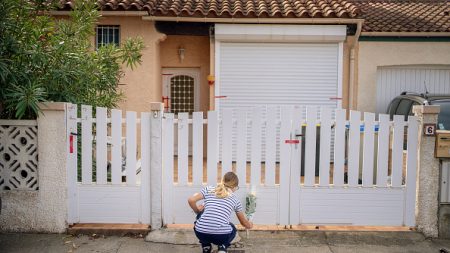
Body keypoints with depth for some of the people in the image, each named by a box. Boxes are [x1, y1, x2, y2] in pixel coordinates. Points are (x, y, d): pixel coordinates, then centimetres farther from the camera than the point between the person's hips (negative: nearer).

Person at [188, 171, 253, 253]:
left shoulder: (209, 189, 14)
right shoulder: (235, 199, 17)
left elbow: (191, 200, 0)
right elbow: (244, 222, 29)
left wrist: (197, 210, 21)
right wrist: (249, 225, 53)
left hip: (201, 233, 1)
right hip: (222, 236, 0)